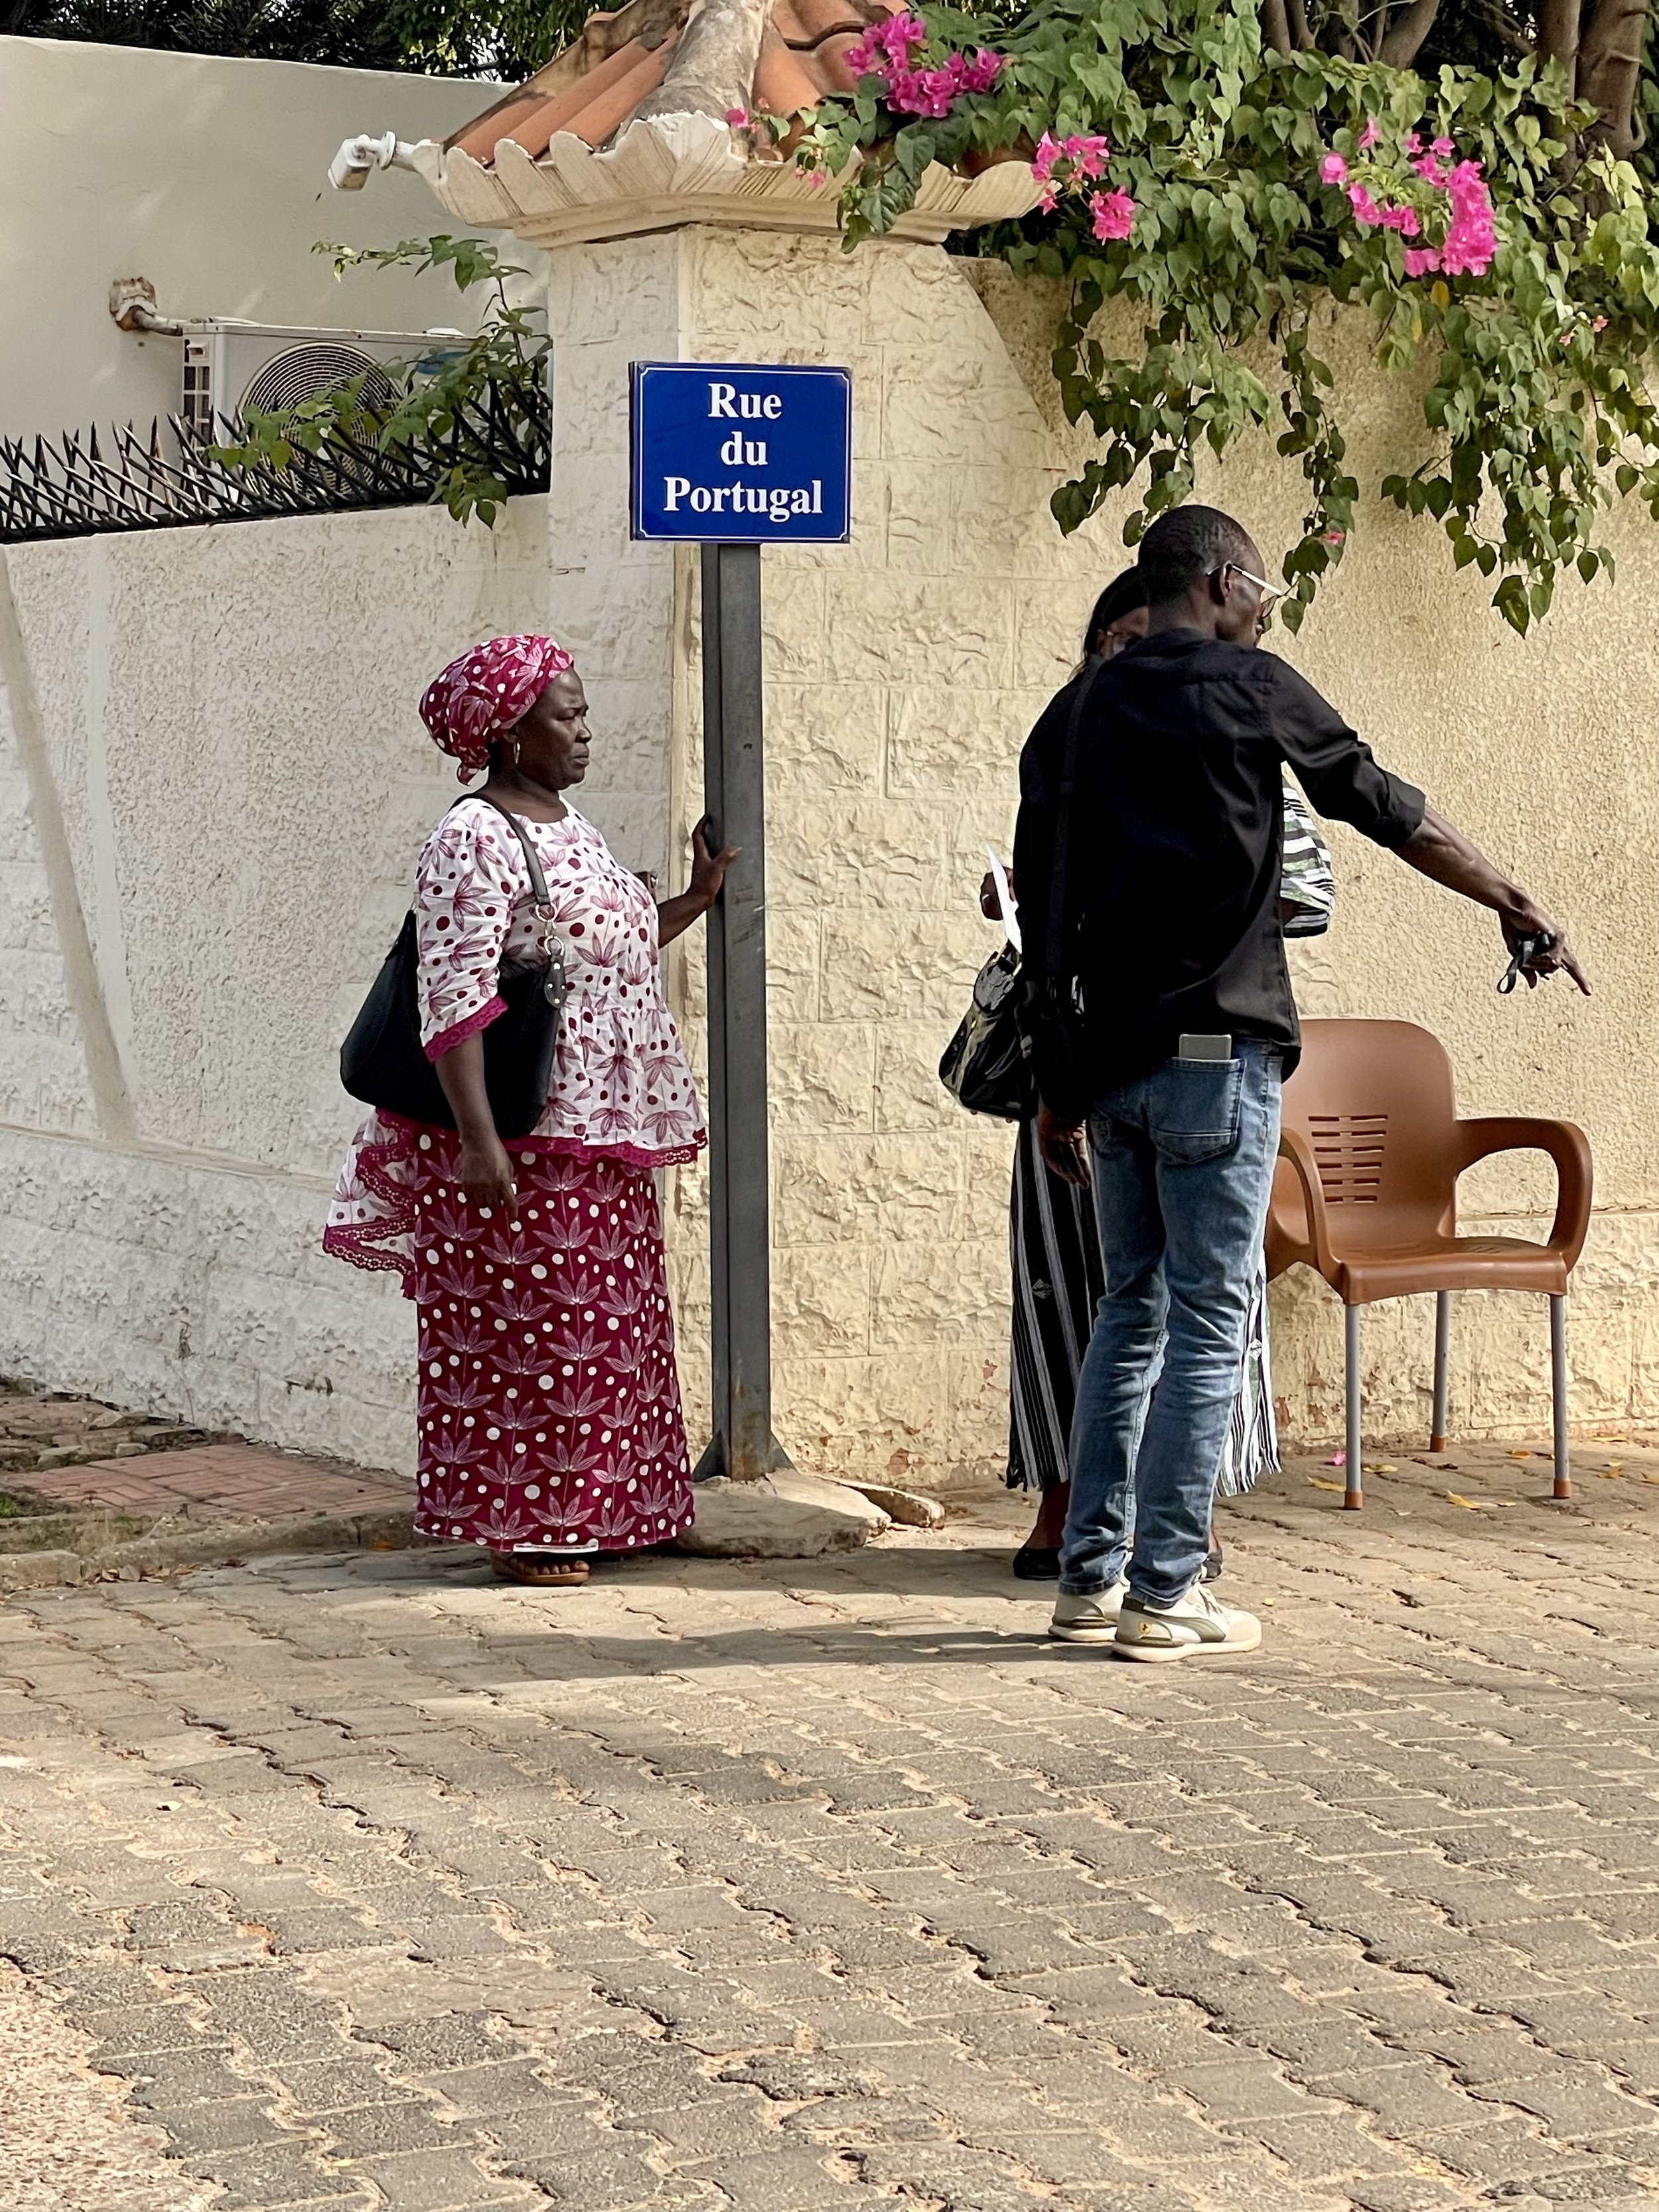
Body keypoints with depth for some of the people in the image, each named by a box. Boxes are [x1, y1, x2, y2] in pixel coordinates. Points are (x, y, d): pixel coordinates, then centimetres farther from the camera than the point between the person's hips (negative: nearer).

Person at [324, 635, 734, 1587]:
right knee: (525, 1329, -4)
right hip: (525, 1138, -9)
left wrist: (696, 900, 15)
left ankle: (583, 1512, 22)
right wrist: (477, 1139, -26)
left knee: (602, 1325, 13)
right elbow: (455, 999, -20)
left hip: (602, 1137, 9)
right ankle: (521, 1526, 4)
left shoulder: (570, 826, 15)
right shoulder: (473, 843, -14)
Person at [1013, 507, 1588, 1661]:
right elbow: (1388, 808, 0)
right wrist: (1519, 907, 9)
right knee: (1209, 1319, -1)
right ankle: (1164, 1597, -1)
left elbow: (1042, 912, 13)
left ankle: (1089, 1579, 15)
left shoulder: (1073, 713, 13)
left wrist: (1058, 1086, 17)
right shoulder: (1250, 686, -4)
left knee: (1131, 1306, 15)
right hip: (1214, 1052, -6)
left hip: (1104, 1053, 6)